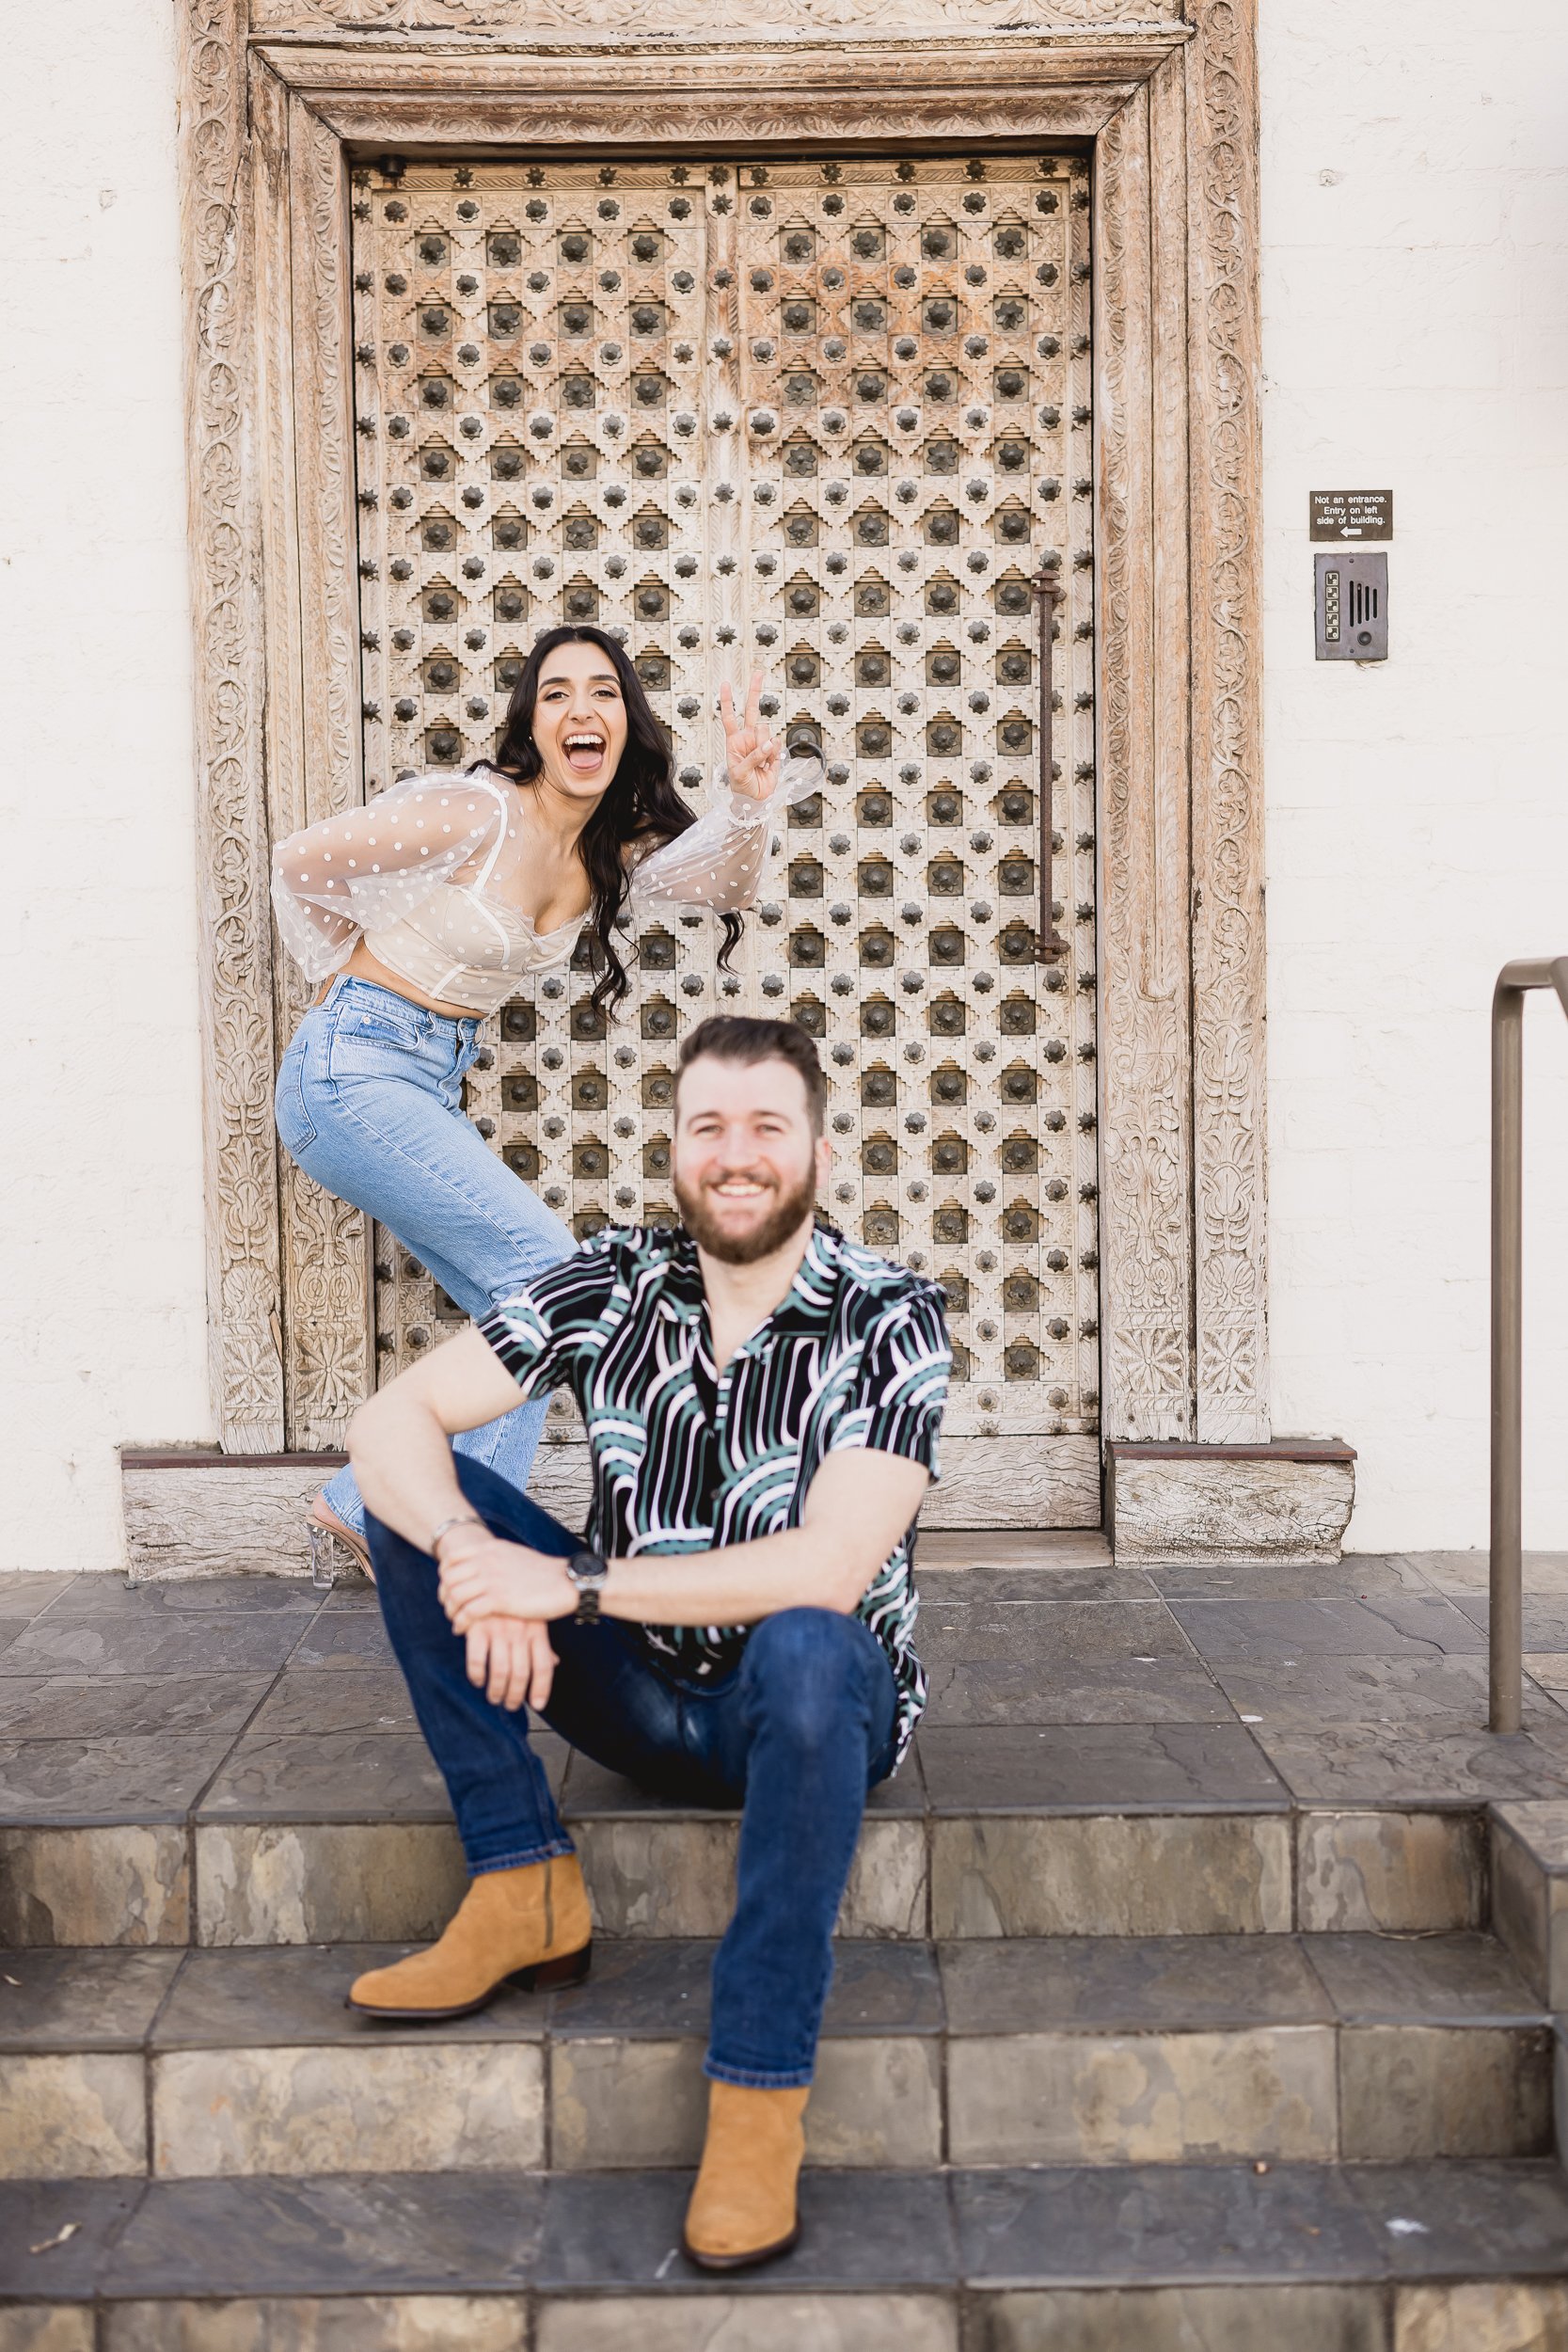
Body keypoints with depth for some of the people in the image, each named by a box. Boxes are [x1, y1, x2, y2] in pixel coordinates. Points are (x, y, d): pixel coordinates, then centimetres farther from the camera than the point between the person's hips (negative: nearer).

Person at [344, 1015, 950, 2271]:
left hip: (815, 1704, -4)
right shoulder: (614, 1284, -5)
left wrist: (573, 1584, -30)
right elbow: (392, 1419, -9)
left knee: (804, 1646, -39)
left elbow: (828, 1569, -28)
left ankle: (760, 2091, -27)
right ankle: (527, 1887, -11)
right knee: (421, 1495, -11)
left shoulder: (890, 1319, -16)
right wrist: (471, 1555, -30)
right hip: (643, 1694, 4)